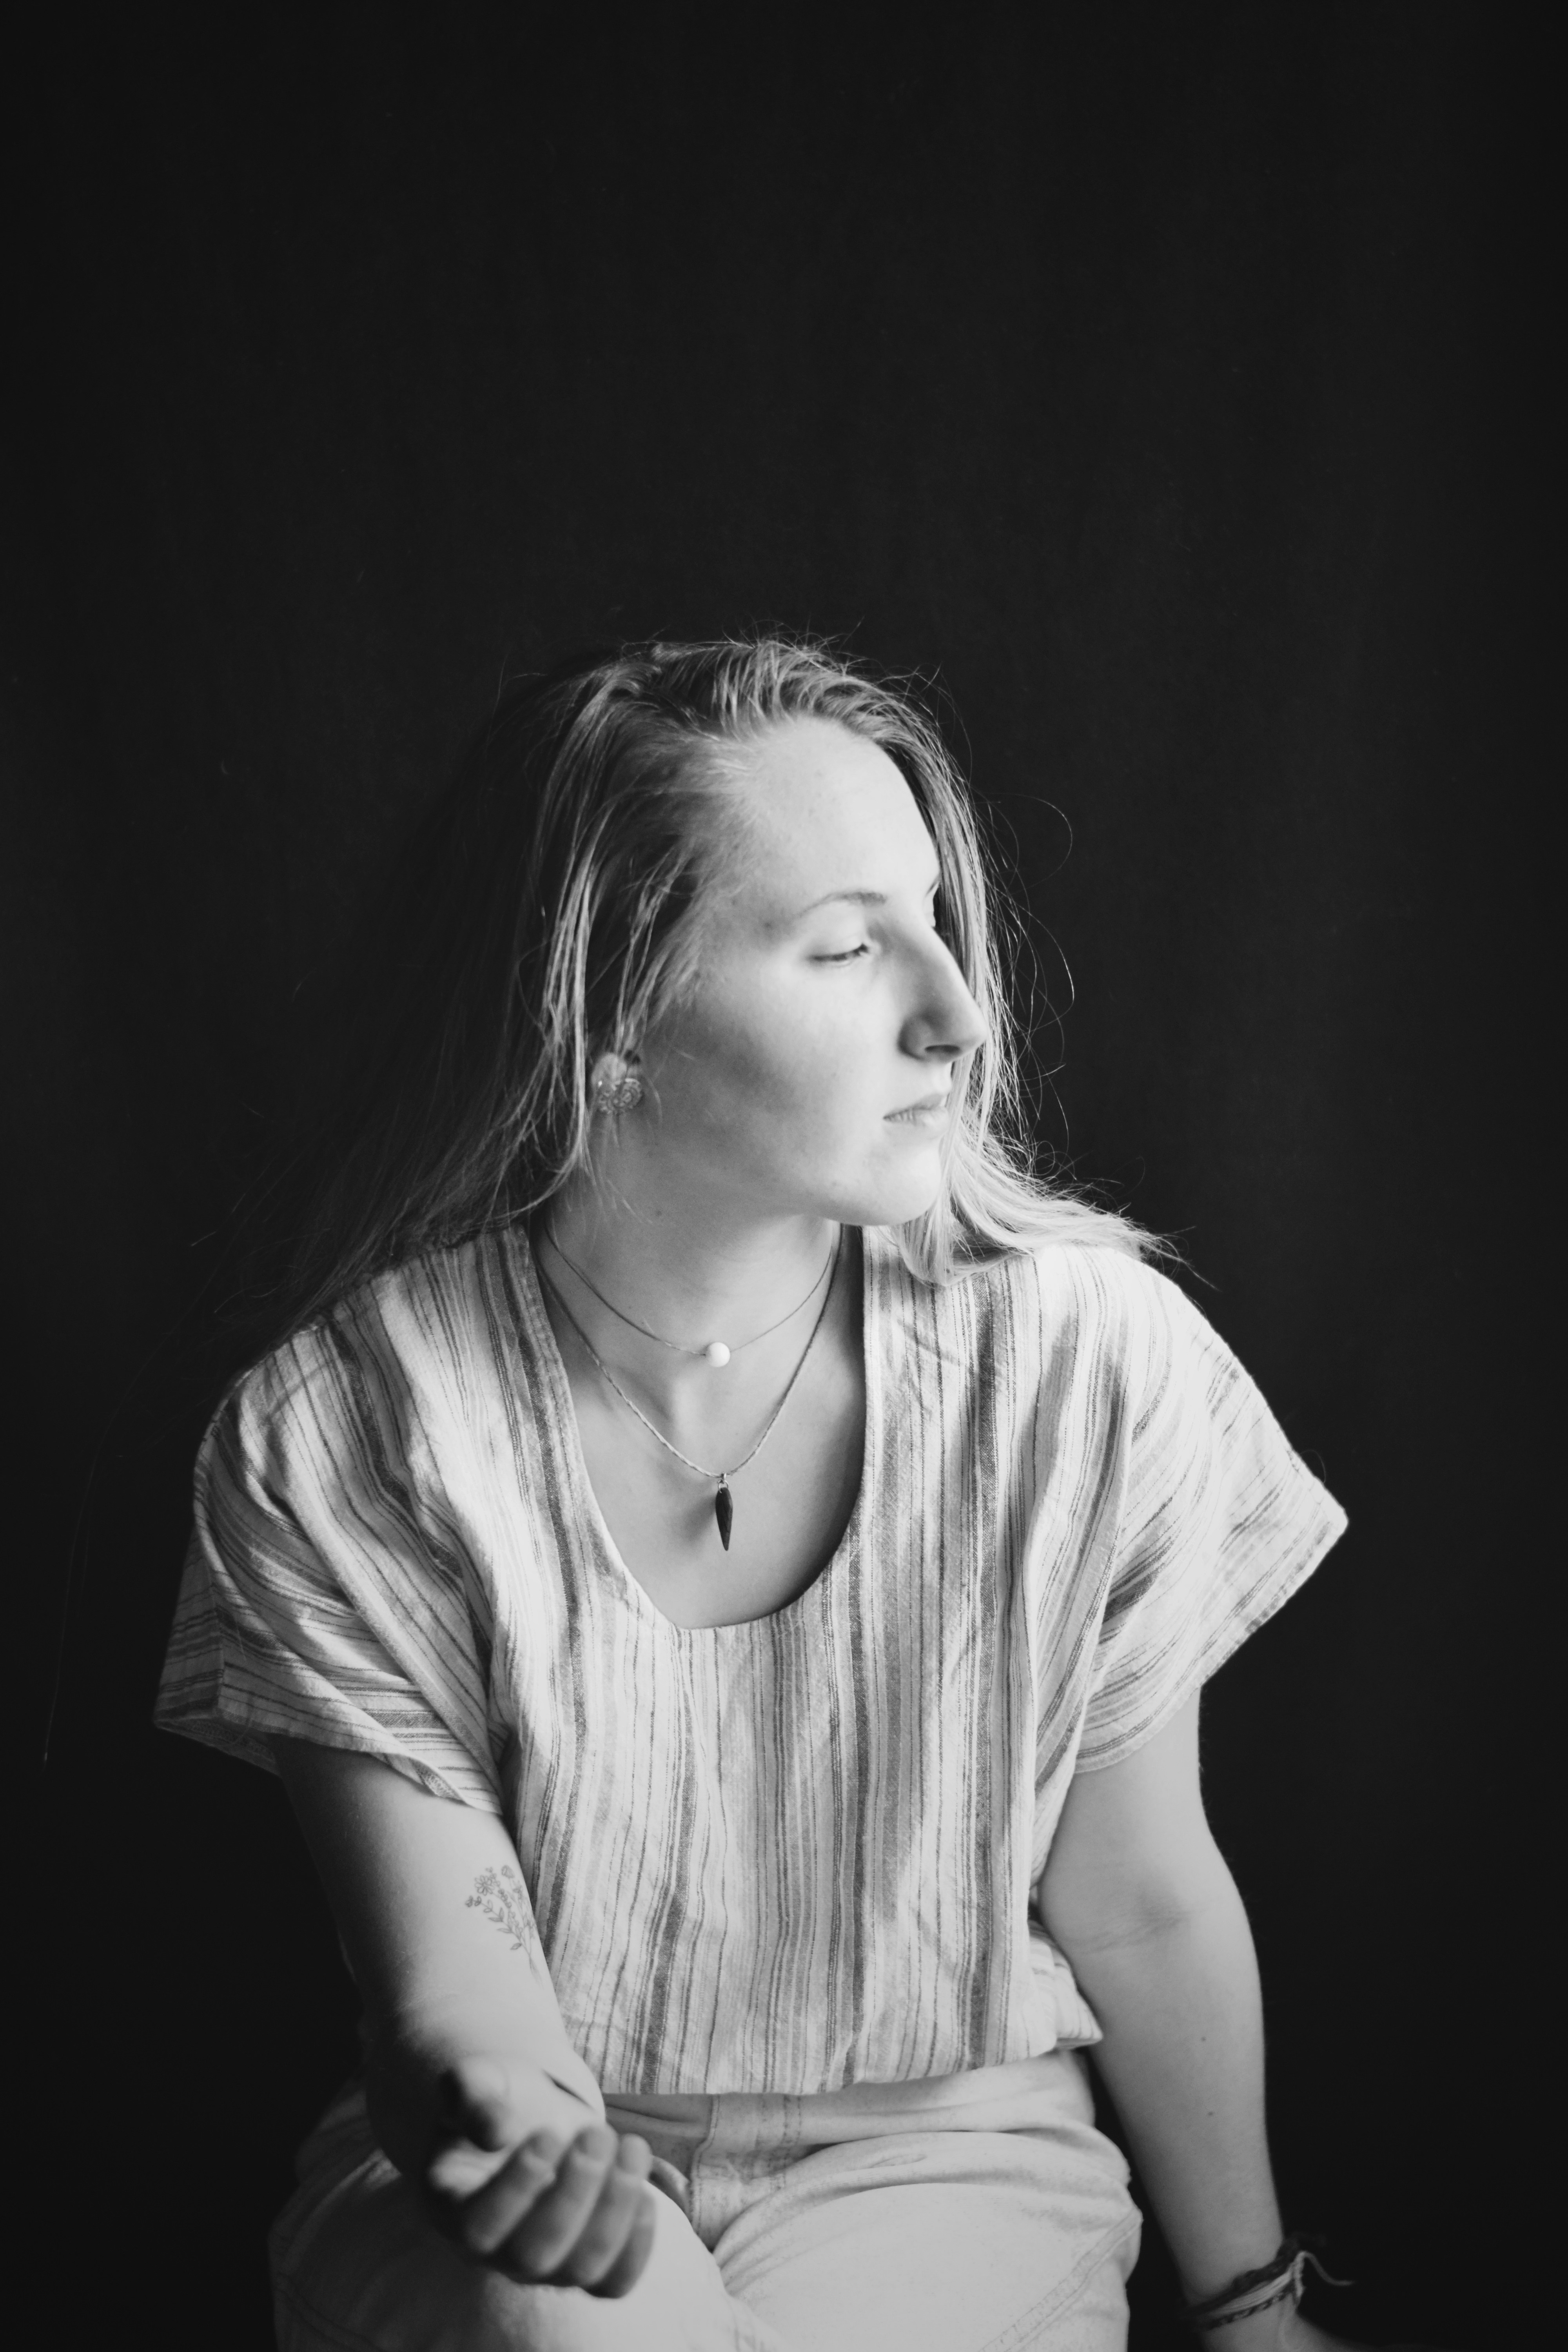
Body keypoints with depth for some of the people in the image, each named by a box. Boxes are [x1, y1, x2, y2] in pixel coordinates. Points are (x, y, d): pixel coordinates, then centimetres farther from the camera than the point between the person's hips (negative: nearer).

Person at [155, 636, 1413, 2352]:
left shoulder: (1094, 1362, -15)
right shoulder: (335, 1435, -17)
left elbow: (1141, 1910, 0)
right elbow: (446, 1967, -12)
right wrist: (500, 2105, -37)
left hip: (947, 2163, 1)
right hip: (532, 2188, -1)